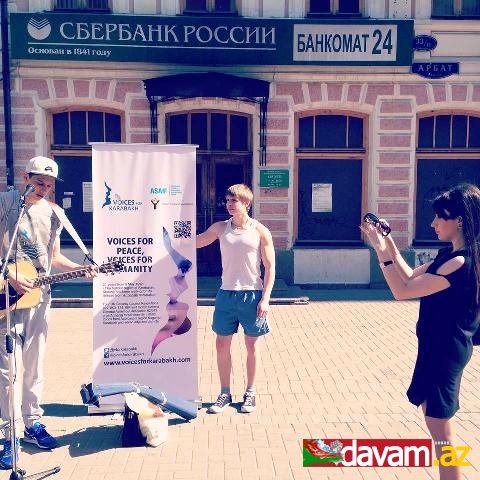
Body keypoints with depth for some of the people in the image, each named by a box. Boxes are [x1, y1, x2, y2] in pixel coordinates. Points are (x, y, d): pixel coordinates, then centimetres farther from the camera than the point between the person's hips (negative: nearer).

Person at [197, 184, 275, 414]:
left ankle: (250, 393, 25)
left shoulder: (260, 231, -3)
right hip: (226, 293, 3)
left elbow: (270, 267, -3)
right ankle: (224, 393, 23)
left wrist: (265, 298, -10)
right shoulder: (220, 228, 6)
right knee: (222, 344, 7)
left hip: (252, 295, -3)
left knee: (252, 344, 9)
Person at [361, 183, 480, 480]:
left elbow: (402, 291, -24)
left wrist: (381, 250, -18)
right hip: (438, 344, 10)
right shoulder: (449, 255, 5)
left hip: (446, 349, -10)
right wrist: (389, 242, 6)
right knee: (432, 410, 22)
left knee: (439, 425, 2)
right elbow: (412, 277, 13)